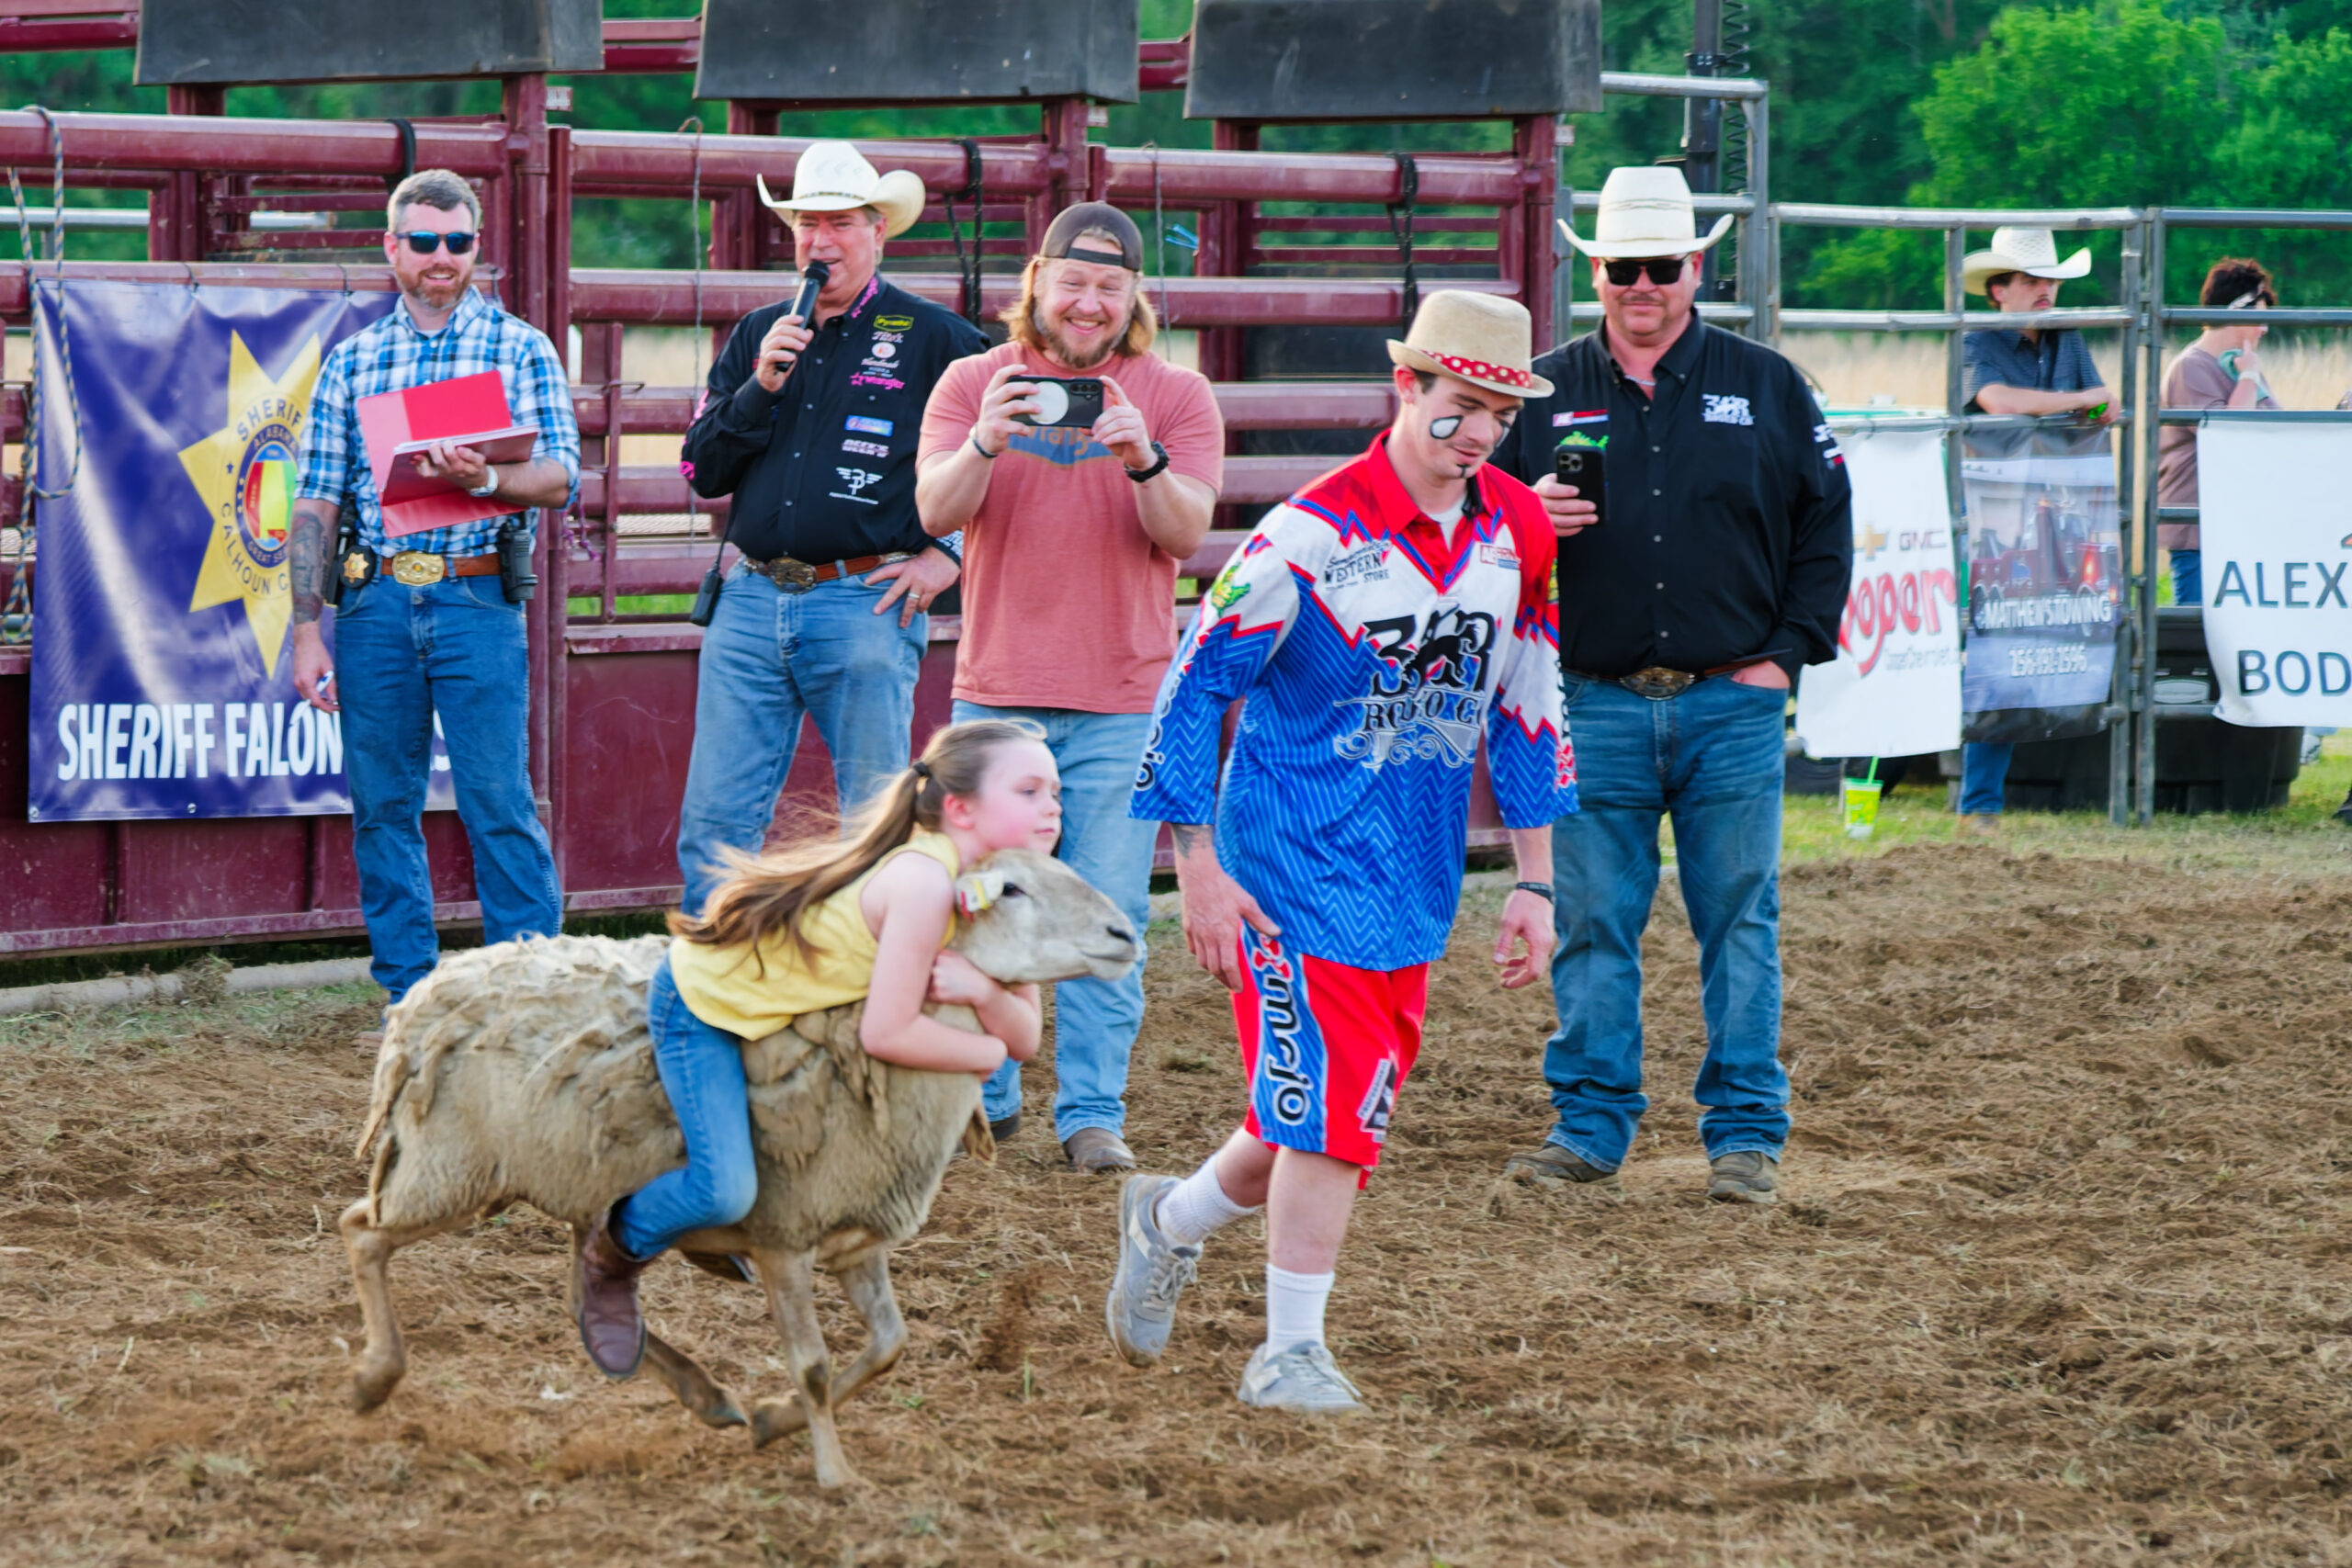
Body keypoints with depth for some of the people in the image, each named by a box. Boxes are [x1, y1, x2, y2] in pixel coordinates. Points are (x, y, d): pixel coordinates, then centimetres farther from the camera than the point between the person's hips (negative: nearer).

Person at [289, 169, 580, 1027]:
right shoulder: (351, 360, 12)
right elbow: (316, 505, 10)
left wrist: (486, 478, -24)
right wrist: (307, 629, 2)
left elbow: (562, 478, -4)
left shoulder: (524, 350, 6)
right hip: (374, 602, 3)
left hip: (477, 602, -3)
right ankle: (411, 1001, 11)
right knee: (382, 809, 4)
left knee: (500, 808, -7)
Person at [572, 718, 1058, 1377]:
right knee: (726, 1191, -21)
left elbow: (1023, 1037, -4)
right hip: (703, 1000, -9)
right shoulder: (925, 882, -33)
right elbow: (886, 1033, -32)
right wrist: (986, 1051, -16)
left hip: (773, 991, 9)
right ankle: (613, 1254, 9)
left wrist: (985, 991, -26)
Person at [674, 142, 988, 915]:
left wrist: (950, 555, -4)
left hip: (866, 608, -4)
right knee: (713, 824, 1)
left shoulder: (932, 338, 1)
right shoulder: (757, 336, 15)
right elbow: (703, 470, 11)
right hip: (751, 601, 4)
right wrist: (759, 388, -4)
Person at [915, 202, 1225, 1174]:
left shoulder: (1176, 396, 4)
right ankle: (983, 1095, 16)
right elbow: (936, 511, -7)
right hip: (996, 692, 1)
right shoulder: (976, 382, 5)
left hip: (1121, 702, -1)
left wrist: (1144, 460, -27)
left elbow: (1186, 532, -7)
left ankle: (1092, 1114, 1)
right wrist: (985, 444, -27)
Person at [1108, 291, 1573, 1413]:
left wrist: (1533, 883, 11)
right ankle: (1289, 1353, 6)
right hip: (1299, 871, -6)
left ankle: (1170, 1220, 36)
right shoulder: (1311, 536, -16)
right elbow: (1194, 689, -12)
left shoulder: (1516, 531, 3)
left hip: (1415, 888, 6)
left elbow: (1525, 710, 12)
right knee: (1329, 1116, -9)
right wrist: (1198, 870, -14)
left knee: (1340, 1119, 10)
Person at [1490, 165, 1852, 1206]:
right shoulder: (1546, 394, 7)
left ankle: (1745, 1132, 9)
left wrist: (1786, 652, 0)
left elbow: (1825, 527, 9)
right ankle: (1590, 1127, 11)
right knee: (1592, 925, 2)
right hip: (1595, 704, 1)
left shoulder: (1767, 387, 6)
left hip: (1732, 702, 0)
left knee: (1739, 924, 3)